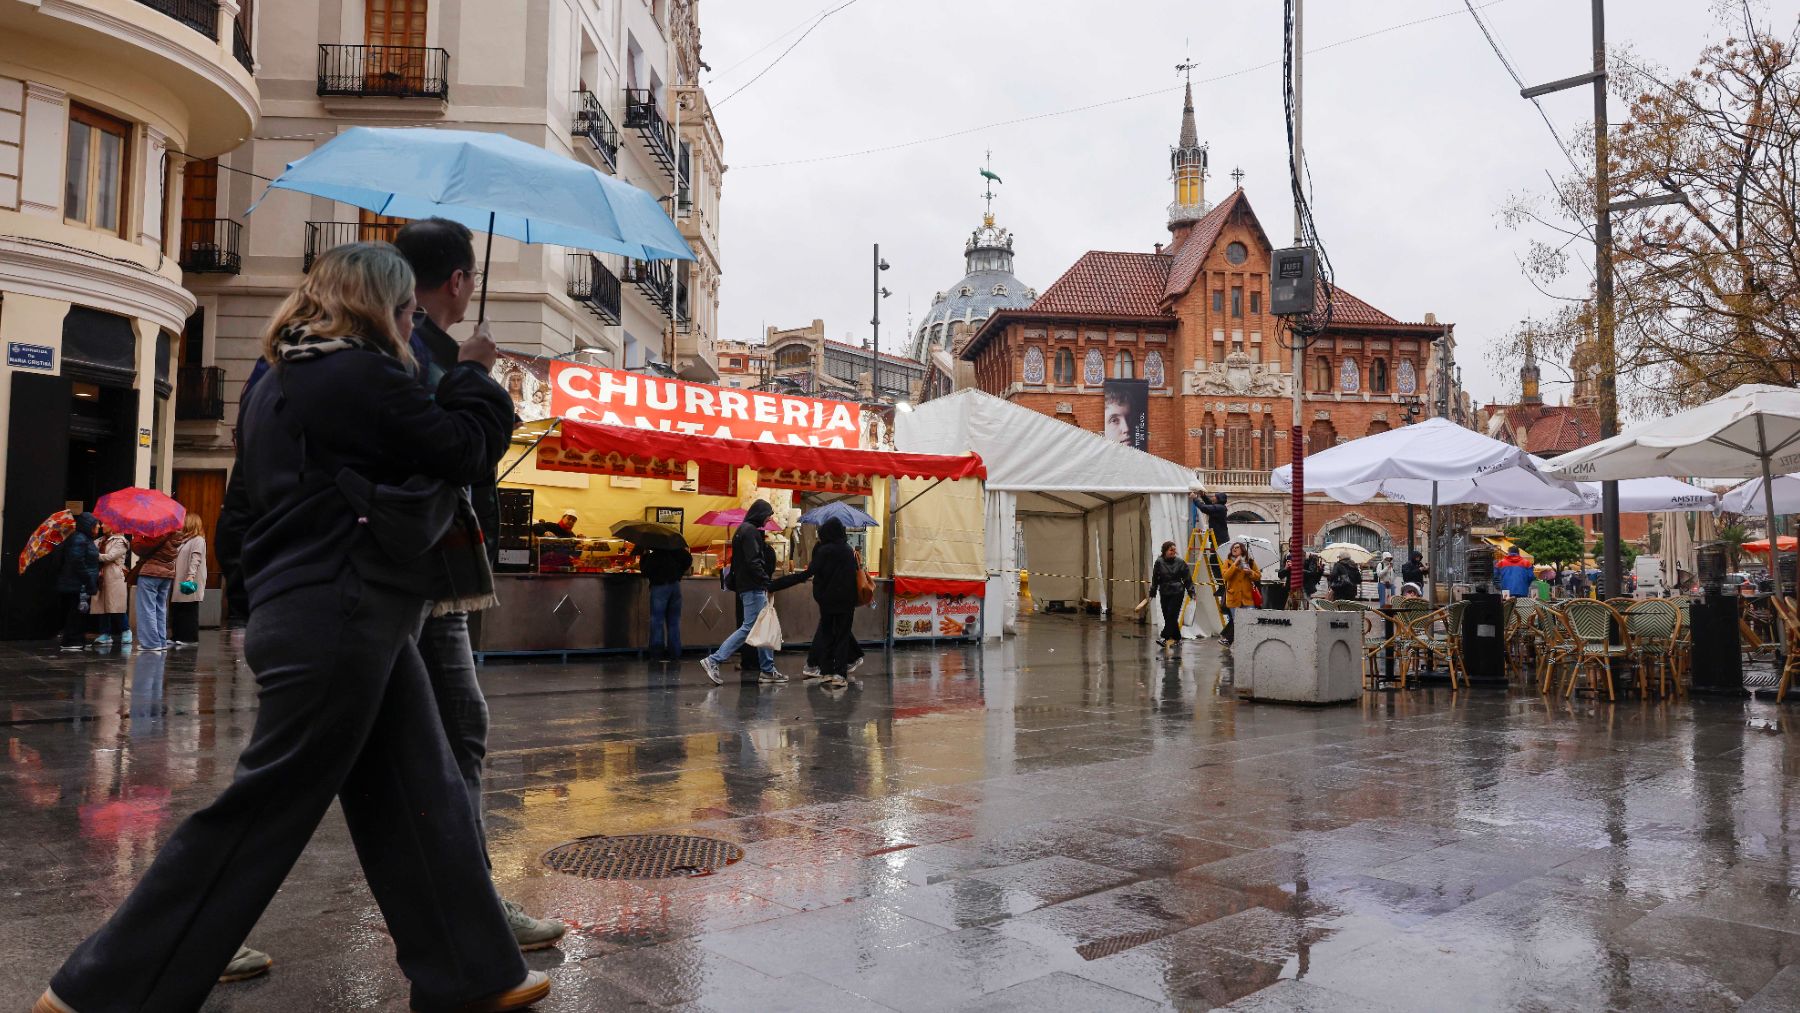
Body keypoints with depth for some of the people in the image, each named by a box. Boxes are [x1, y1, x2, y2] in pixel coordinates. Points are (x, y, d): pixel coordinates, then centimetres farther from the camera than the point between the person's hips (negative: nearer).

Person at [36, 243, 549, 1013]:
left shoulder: (278, 385, 17)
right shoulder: (362, 376, -14)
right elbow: (464, 451, -11)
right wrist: (473, 375, 3)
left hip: (311, 615, 10)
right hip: (339, 624, -10)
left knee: (419, 801, 11)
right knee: (263, 810, 0)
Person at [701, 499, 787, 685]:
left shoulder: (744, 530, 19)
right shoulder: (750, 531, -12)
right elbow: (753, 562, -21)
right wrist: (767, 582, -20)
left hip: (748, 586, 11)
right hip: (752, 588, -11)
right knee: (749, 627, -9)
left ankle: (767, 670, 15)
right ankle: (714, 660, -9)